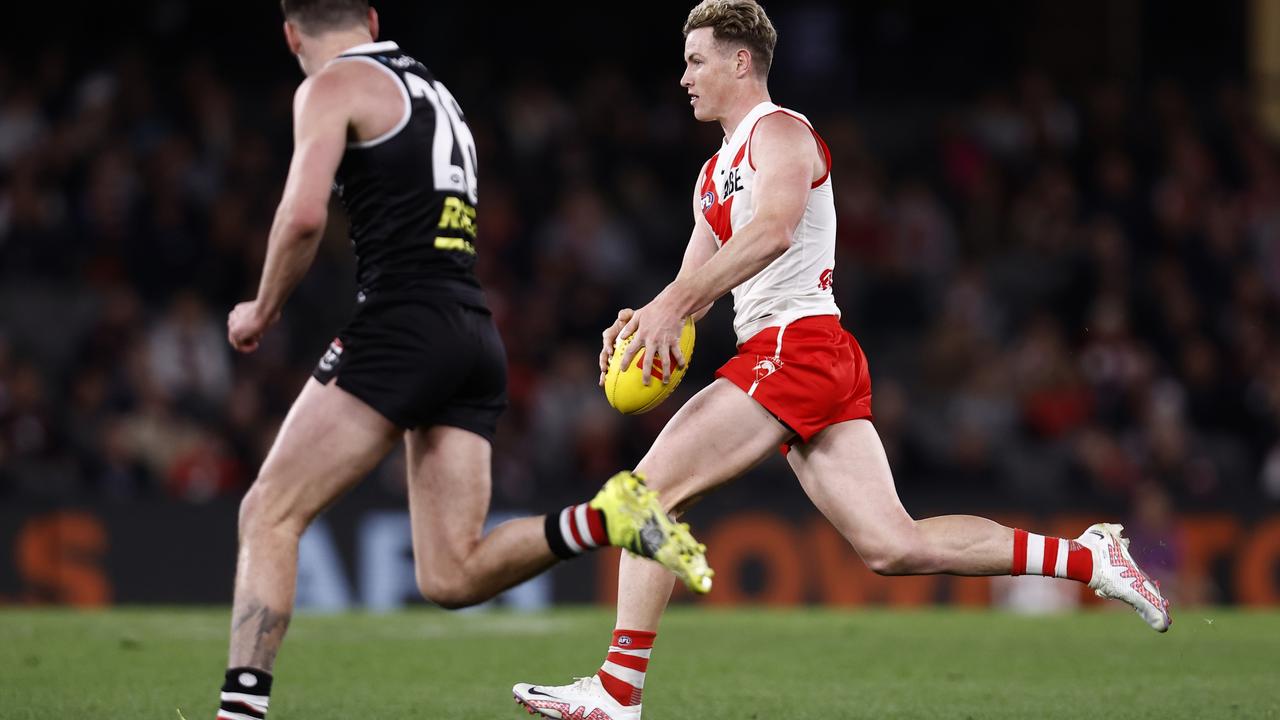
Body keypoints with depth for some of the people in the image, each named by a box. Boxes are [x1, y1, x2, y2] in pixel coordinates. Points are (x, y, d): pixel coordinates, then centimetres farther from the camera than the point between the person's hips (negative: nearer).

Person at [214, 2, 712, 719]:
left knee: (269, 514, -4)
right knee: (452, 577, 5)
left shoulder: (333, 87, 1)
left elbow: (304, 216, -12)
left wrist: (264, 310, 2)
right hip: (478, 342, 8)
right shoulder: (434, 91, 26)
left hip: (407, 327, -8)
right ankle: (607, 516, -11)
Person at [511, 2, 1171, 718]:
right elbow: (695, 282, 24)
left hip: (797, 344, -9)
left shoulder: (779, 132, -2)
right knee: (895, 547, -1)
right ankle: (1087, 558, 2)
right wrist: (646, 319, 1)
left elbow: (773, 229, -22)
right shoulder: (715, 175, 27)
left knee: (651, 488, -12)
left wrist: (674, 303, -28)